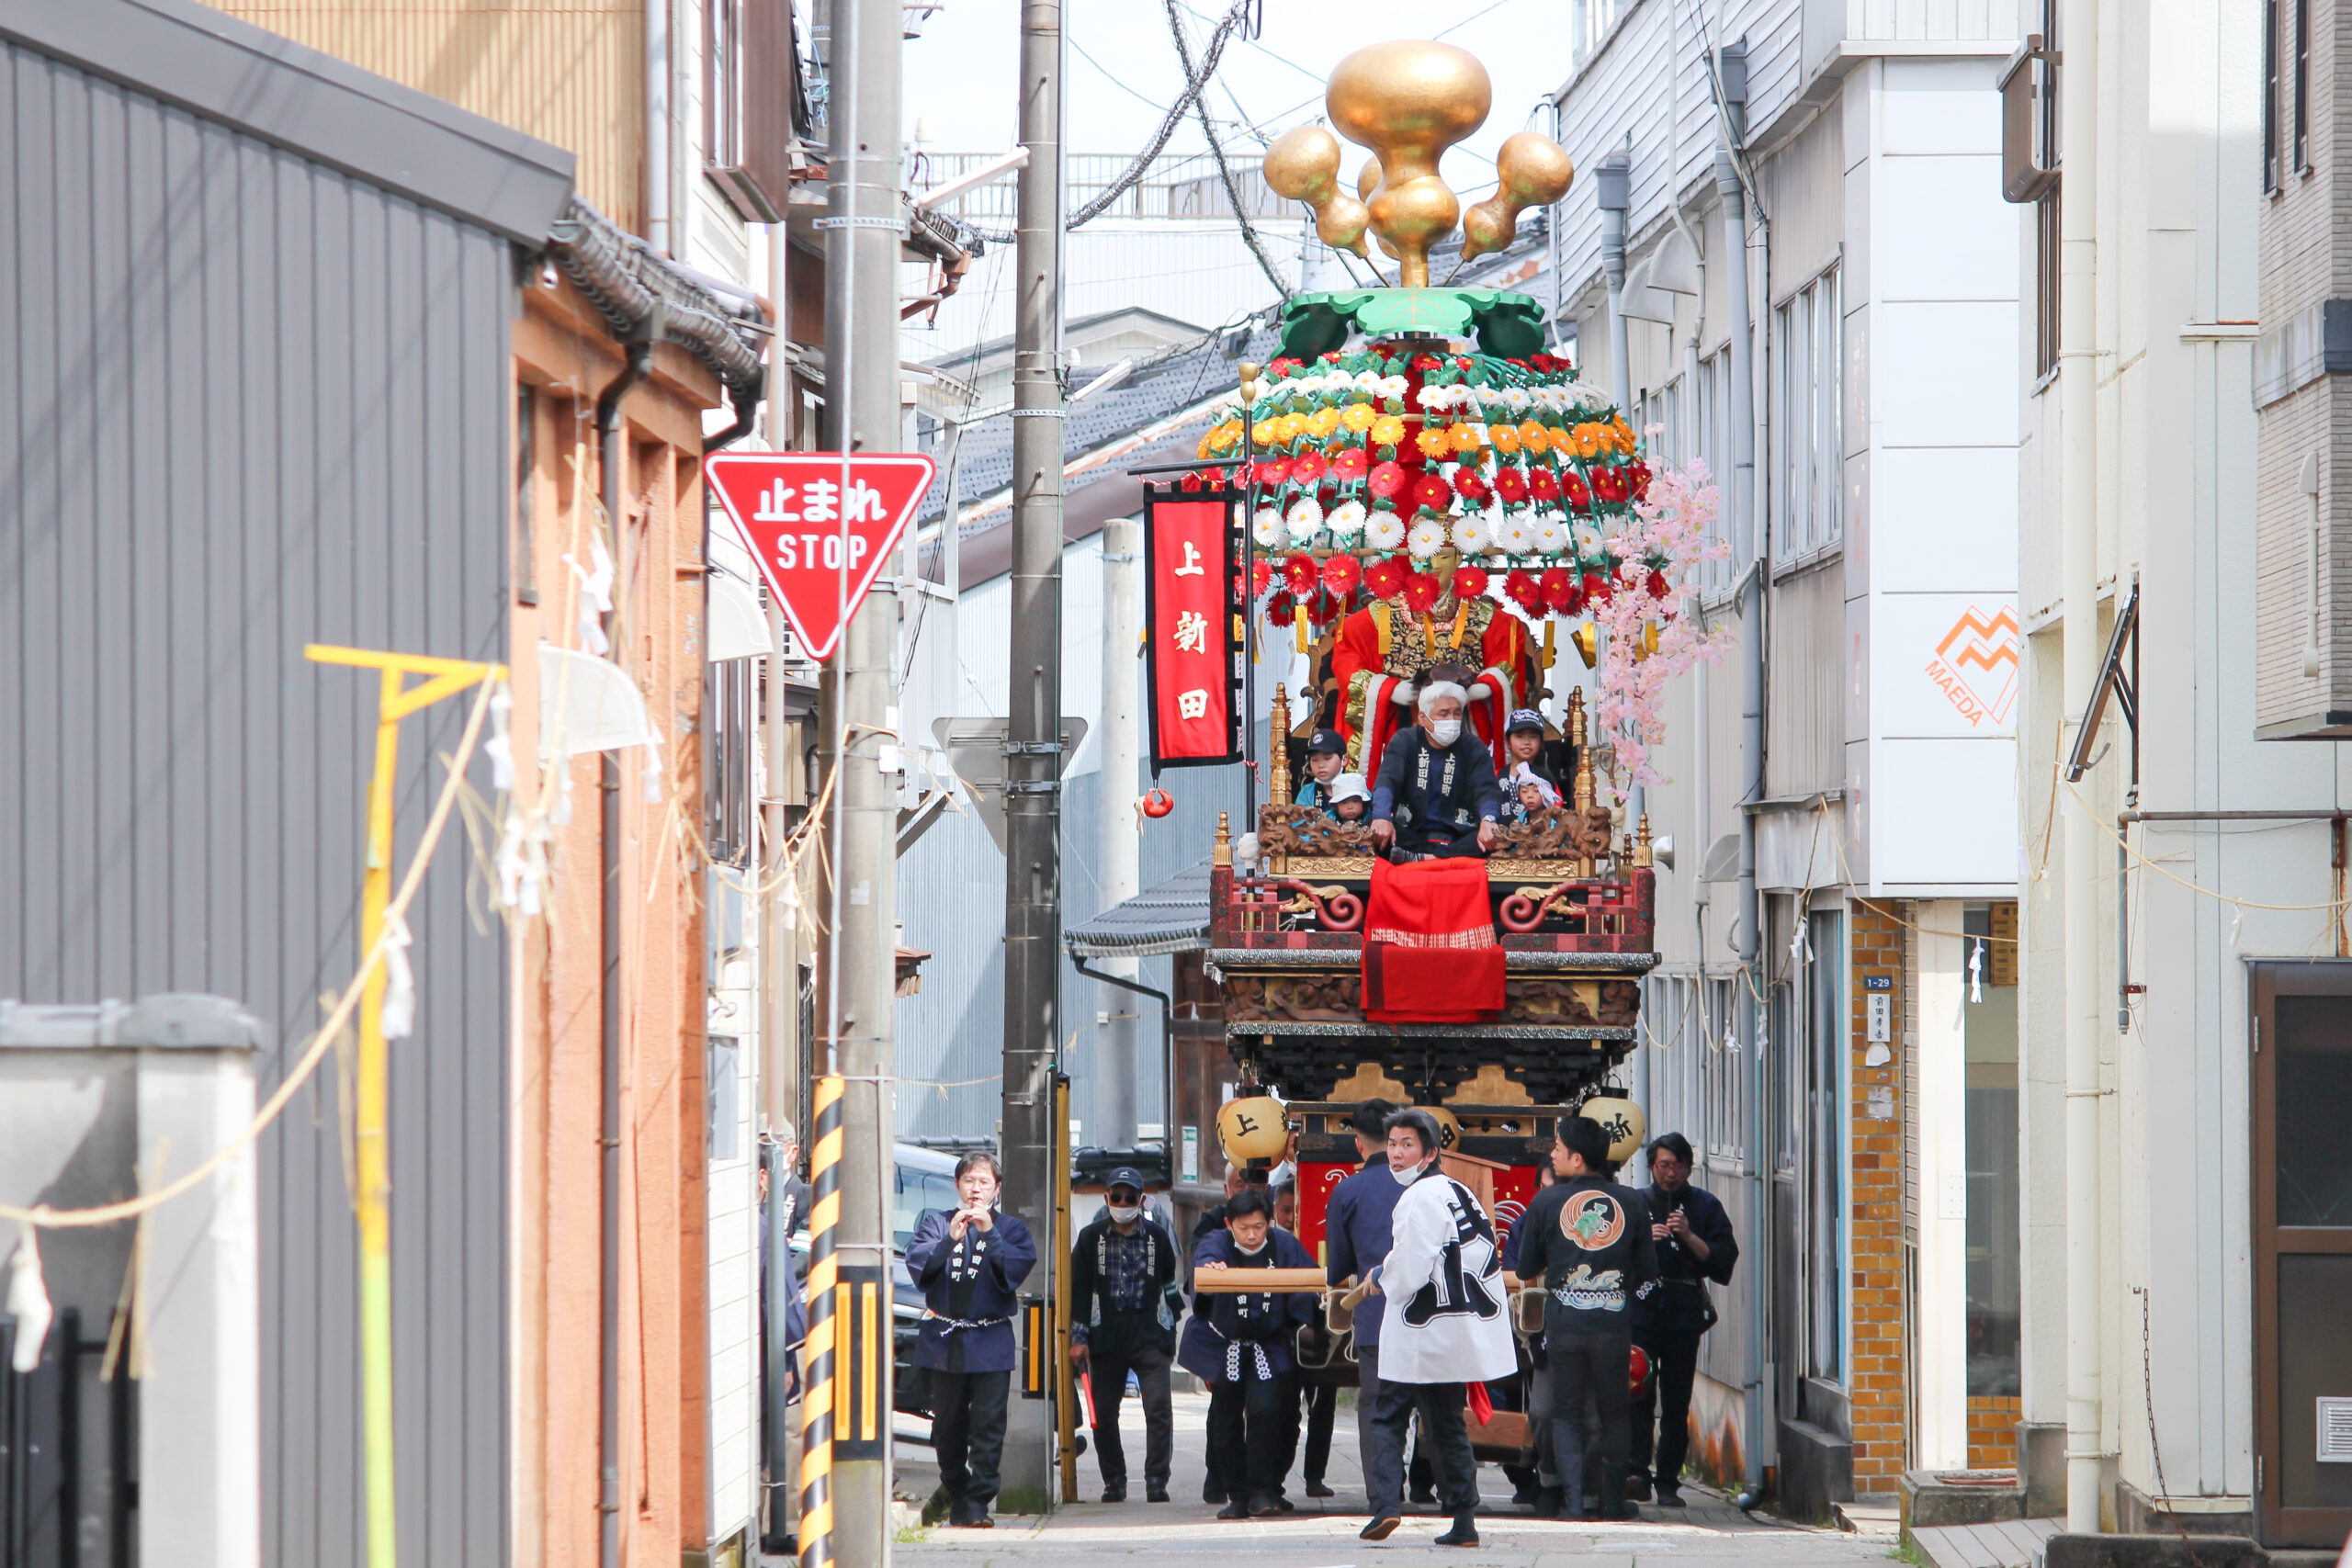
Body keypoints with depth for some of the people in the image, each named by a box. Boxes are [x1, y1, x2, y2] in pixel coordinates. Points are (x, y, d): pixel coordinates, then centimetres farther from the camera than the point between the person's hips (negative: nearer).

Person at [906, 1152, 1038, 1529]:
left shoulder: (1009, 1227, 8)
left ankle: (978, 1503, -9)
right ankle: (956, 1495, 20)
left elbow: (1019, 1268, -9)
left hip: (990, 1340, -2)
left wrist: (989, 1233, -19)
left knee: (988, 1424, -10)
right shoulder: (937, 1222, 10)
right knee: (948, 1426, 6)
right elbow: (917, 1264, -5)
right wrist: (950, 1239, -19)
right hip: (945, 1339, 2)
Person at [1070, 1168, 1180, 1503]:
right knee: (1103, 1413, 4)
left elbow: (1170, 1285, 14)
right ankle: (1114, 1481, 16)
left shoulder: (1157, 1237, 7)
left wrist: (1170, 1332, 12)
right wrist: (1078, 1337, 0)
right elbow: (1078, 1290, 6)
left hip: (1149, 1335, -1)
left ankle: (1156, 1481, -9)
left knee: (1158, 1407, -13)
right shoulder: (1091, 1238, 6)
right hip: (1105, 1337, 1)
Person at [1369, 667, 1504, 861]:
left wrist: (1488, 821, -33)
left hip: (1456, 838, 1)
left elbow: (1485, 788, -8)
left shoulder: (1472, 747, 9)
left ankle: (1422, 859, -44)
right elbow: (1387, 782, -12)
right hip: (1411, 834, -1)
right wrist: (1382, 818, -36)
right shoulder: (1405, 742, 6)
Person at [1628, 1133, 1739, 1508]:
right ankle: (1636, 1473, -18)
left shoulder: (1705, 1206, 10)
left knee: (1677, 1403, 1)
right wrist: (1643, 1240, -8)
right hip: (1641, 1311, 0)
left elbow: (1724, 1256, 3)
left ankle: (1669, 1483, 6)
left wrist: (1689, 1237, -10)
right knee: (1639, 1396, -12)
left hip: (1685, 1314, 0)